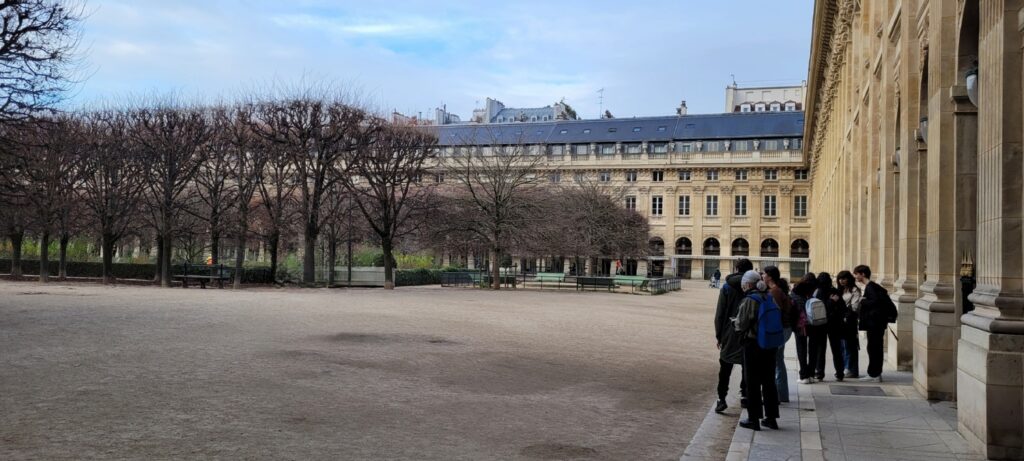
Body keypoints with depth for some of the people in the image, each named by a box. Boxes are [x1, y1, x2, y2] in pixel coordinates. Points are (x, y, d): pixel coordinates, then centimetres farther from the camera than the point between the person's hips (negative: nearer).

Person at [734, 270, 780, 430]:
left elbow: (741, 325, -14)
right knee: (769, 381, 14)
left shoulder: (749, 300, -16)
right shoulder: (770, 298, 4)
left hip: (753, 345, -6)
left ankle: (754, 419, 8)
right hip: (770, 345, 7)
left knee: (753, 383, 3)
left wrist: (735, 321, 6)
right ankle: (771, 417, 21)